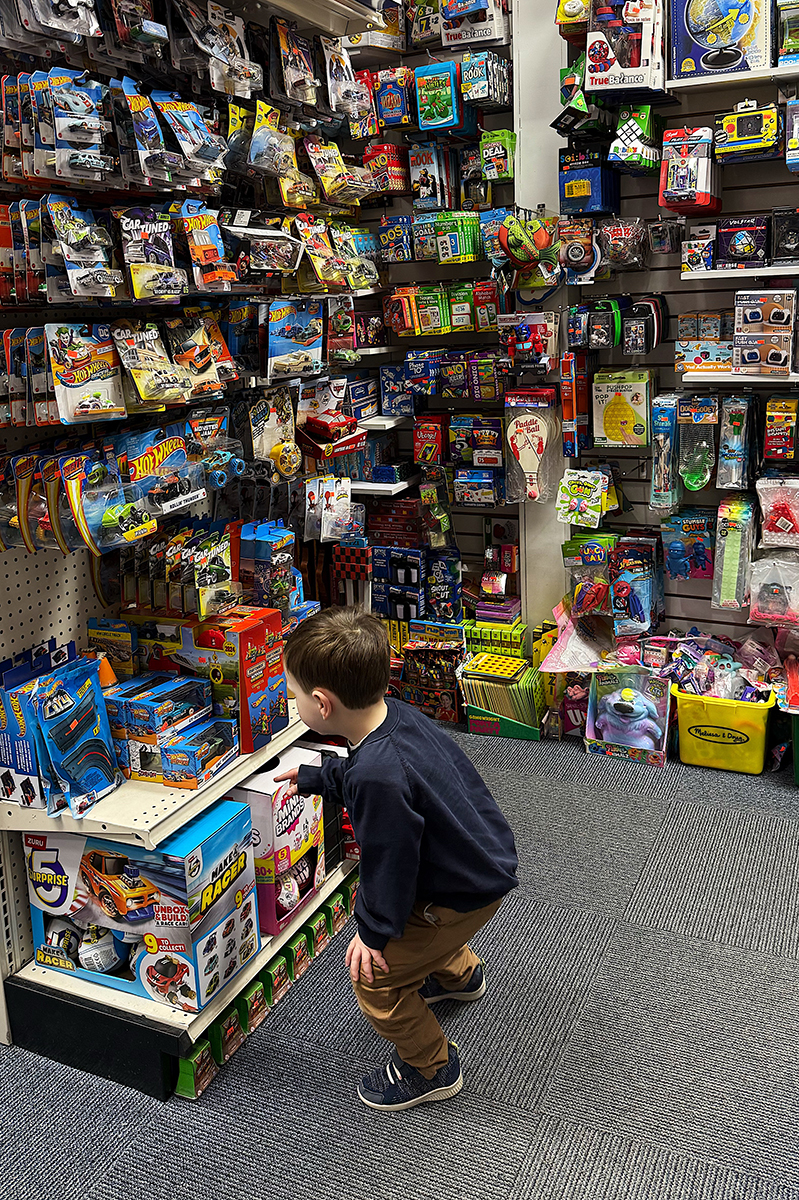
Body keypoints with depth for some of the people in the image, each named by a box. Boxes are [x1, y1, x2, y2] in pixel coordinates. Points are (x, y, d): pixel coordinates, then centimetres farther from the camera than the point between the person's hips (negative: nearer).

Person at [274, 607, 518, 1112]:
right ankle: (459, 973, 60)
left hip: (468, 890, -9)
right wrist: (312, 777, 26)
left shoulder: (379, 777, -38)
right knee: (400, 914, 34)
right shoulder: (394, 713, -10)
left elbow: (389, 862, -25)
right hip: (486, 856, 10)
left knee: (374, 978, 2)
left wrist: (374, 931, -9)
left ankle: (432, 1069, 25)